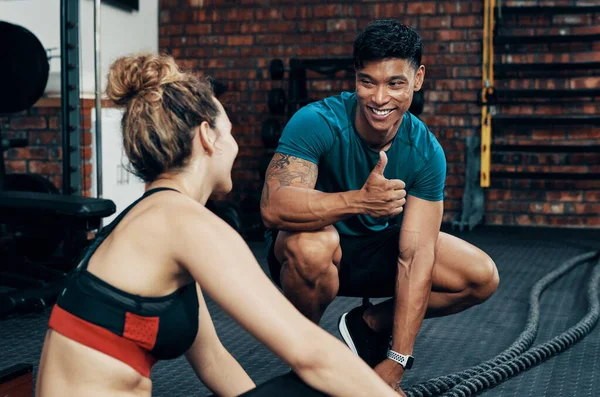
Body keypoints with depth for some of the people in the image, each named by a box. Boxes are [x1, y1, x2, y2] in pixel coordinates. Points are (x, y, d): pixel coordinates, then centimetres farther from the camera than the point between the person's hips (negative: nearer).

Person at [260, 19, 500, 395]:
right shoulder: (317, 122, -27)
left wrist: (395, 364, -24)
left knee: (482, 278, -11)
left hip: (378, 248, 4)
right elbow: (273, 207, -41)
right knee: (312, 242, -40)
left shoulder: (426, 152, -16)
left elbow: (415, 258, -21)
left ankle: (369, 324, 11)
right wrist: (358, 200, -57)